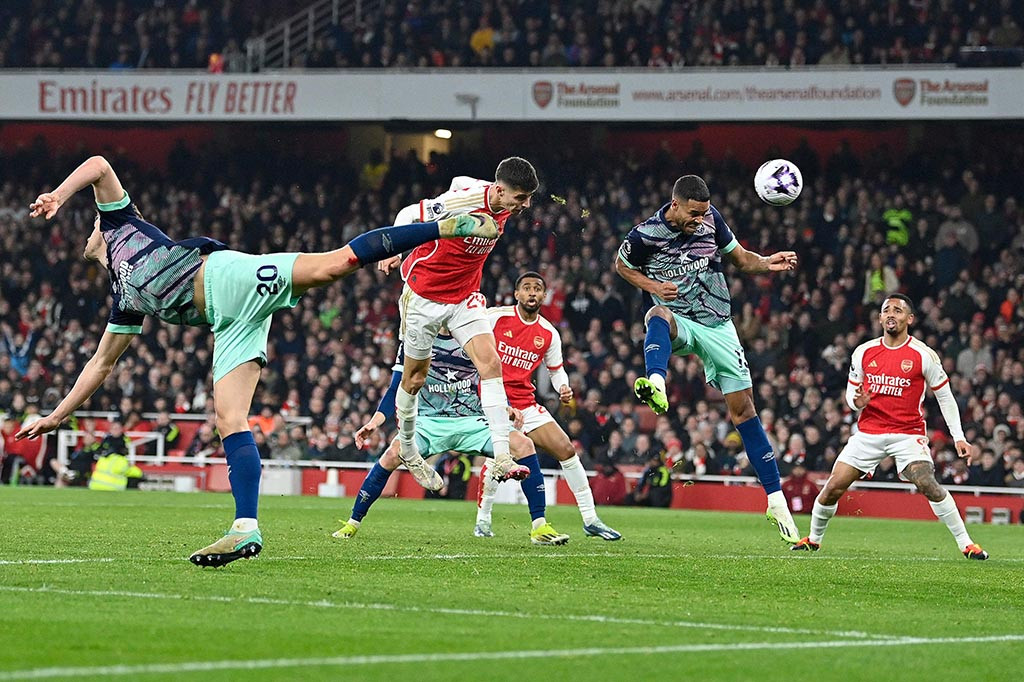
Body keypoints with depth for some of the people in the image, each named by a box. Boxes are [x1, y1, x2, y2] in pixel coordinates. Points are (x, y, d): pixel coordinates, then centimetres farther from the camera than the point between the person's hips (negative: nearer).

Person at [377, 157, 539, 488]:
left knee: (491, 363, -14)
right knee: (415, 378, 7)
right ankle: (406, 449, 34)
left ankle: (502, 459, -20)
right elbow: (409, 214, -14)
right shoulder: (463, 200, -27)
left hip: (464, 297, 5)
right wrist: (394, 251, -20)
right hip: (425, 295, -5)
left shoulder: (504, 207, -6)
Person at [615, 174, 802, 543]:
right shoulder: (644, 236, -12)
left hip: (718, 326, 3)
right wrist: (652, 285, -10)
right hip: (679, 323, -3)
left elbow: (740, 257, 10)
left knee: (743, 408, 0)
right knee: (658, 314, -39)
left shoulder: (711, 218, -3)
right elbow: (622, 265, 8)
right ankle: (656, 385, -69)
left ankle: (776, 500, 6)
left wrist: (766, 262, -11)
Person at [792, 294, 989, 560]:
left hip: (908, 432, -3)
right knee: (833, 487, -3)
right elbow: (851, 391, 16)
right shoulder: (864, 352, 4)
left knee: (928, 484, -24)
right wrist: (856, 402, -10)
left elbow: (945, 396, 2)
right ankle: (814, 539, 21)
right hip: (868, 432, 3)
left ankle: (966, 544, -15)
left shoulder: (923, 355, -5)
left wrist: (959, 437, -4)